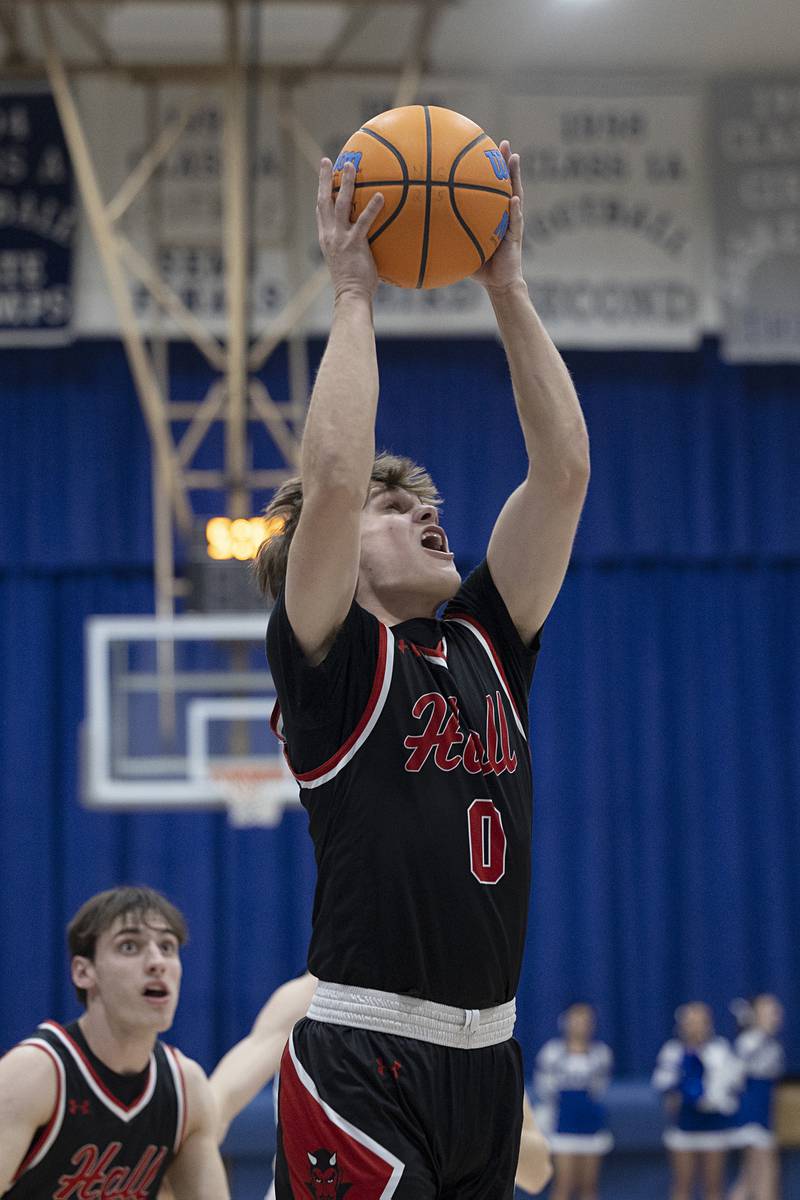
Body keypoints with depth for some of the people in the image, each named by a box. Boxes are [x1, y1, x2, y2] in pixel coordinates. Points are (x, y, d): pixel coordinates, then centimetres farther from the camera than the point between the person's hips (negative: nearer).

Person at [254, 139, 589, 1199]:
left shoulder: (486, 645, 15)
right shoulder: (328, 656, -1)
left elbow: (564, 469, 10)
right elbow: (333, 477, -17)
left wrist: (508, 288, 7)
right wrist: (353, 296, -8)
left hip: (488, 1055, 7)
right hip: (363, 1063, -7)